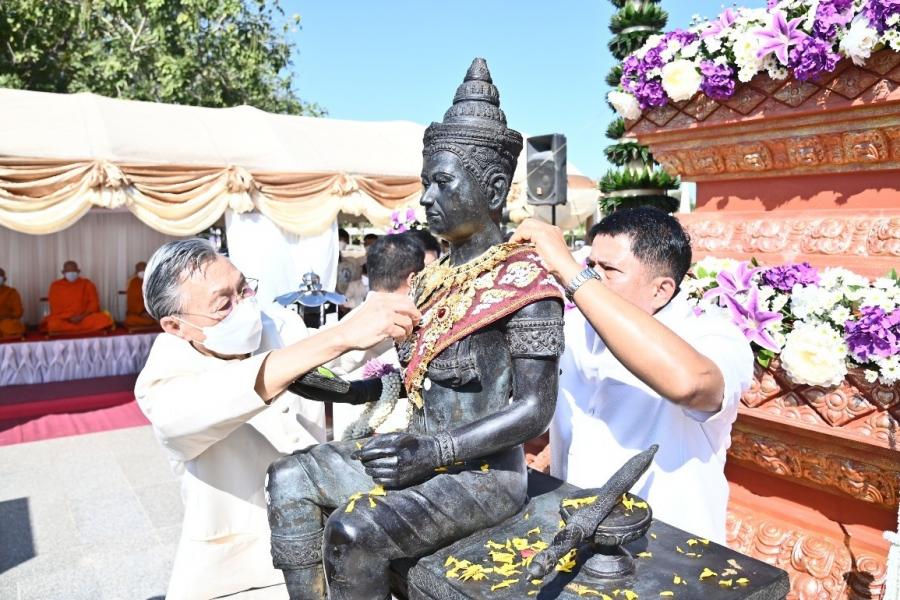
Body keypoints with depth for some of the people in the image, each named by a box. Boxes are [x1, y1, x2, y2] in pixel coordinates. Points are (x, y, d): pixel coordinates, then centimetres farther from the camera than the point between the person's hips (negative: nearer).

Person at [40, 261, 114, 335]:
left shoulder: (87, 284, 8)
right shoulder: (55, 286, 7)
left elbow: (94, 303, 2)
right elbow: (55, 308, 4)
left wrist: (82, 316, -13)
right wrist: (68, 318, -12)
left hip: (85, 317, 0)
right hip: (63, 319, 0)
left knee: (104, 319, -31)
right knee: (53, 324, -36)